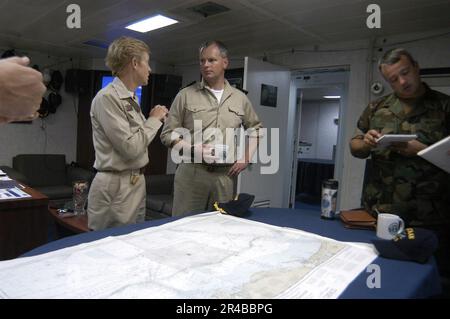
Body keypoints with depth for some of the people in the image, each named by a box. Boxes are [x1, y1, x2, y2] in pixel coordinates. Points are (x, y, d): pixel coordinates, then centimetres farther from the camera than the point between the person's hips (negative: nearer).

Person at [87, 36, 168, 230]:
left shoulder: (131, 98, 11)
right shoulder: (107, 97, -15)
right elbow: (130, 148, -20)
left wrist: (155, 120, 10)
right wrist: (154, 120, -9)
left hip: (136, 184, 9)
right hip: (116, 188, -8)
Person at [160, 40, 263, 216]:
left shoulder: (240, 98, 10)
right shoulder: (185, 95, 2)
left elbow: (255, 128, 22)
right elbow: (168, 133, 2)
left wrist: (246, 157, 9)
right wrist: (193, 148, -13)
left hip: (225, 174, 2)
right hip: (191, 172, -2)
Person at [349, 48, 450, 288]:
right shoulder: (376, 108, 9)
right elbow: (355, 148, 12)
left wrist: (421, 150, -18)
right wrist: (366, 144, -9)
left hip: (429, 218, -2)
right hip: (377, 212, 3)